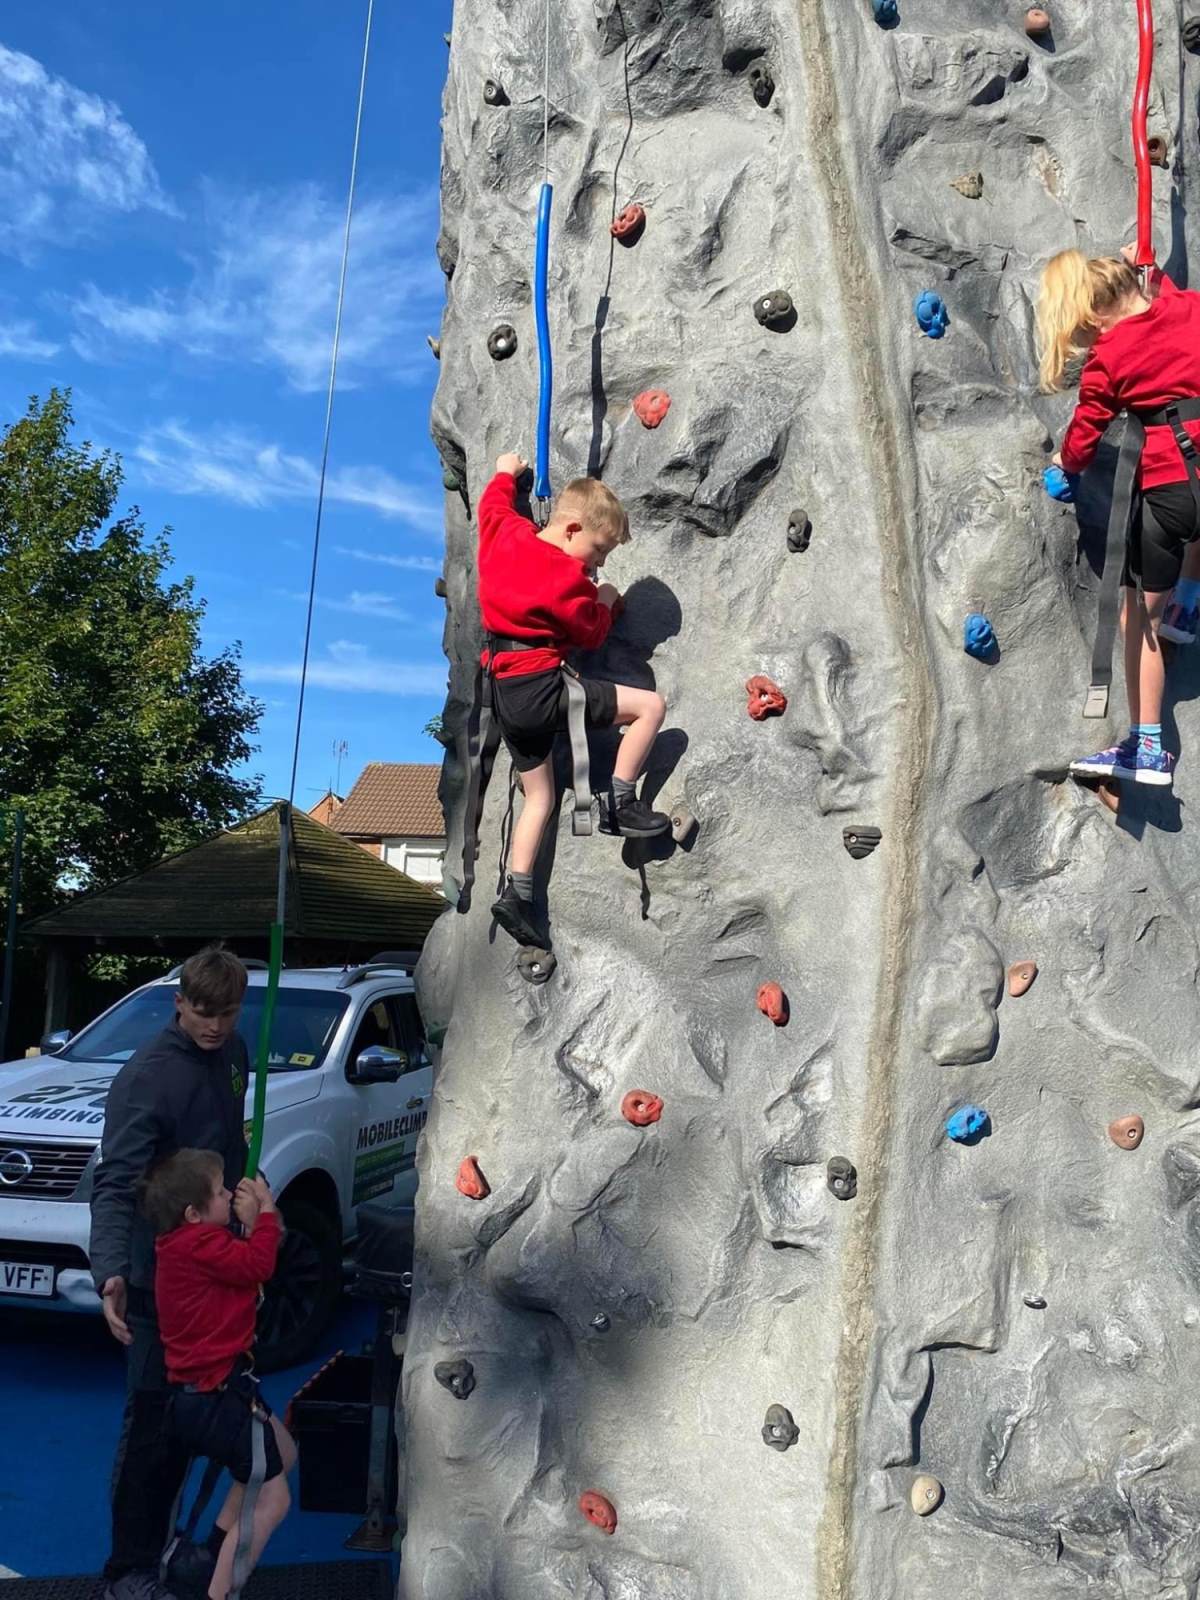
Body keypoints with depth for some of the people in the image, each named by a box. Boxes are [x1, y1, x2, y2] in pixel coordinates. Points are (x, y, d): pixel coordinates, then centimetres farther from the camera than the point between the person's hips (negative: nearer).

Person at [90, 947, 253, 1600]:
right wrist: (110, 1271, -41)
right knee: (151, 1423, 1)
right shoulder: (146, 1076, -22)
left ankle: (158, 1540, 37)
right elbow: (115, 1184, -29)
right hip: (159, 1278, -7)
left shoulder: (233, 1053, 3)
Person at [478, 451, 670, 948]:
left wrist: (505, 473, 46)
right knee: (651, 705, -4)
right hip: (541, 687, -9)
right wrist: (604, 603, 15)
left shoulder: (506, 534, 7)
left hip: (504, 693, 9)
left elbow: (493, 504, 29)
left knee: (539, 796, 19)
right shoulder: (567, 577, -14)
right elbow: (591, 634, -3)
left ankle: (517, 893, 15)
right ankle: (619, 803, 0)